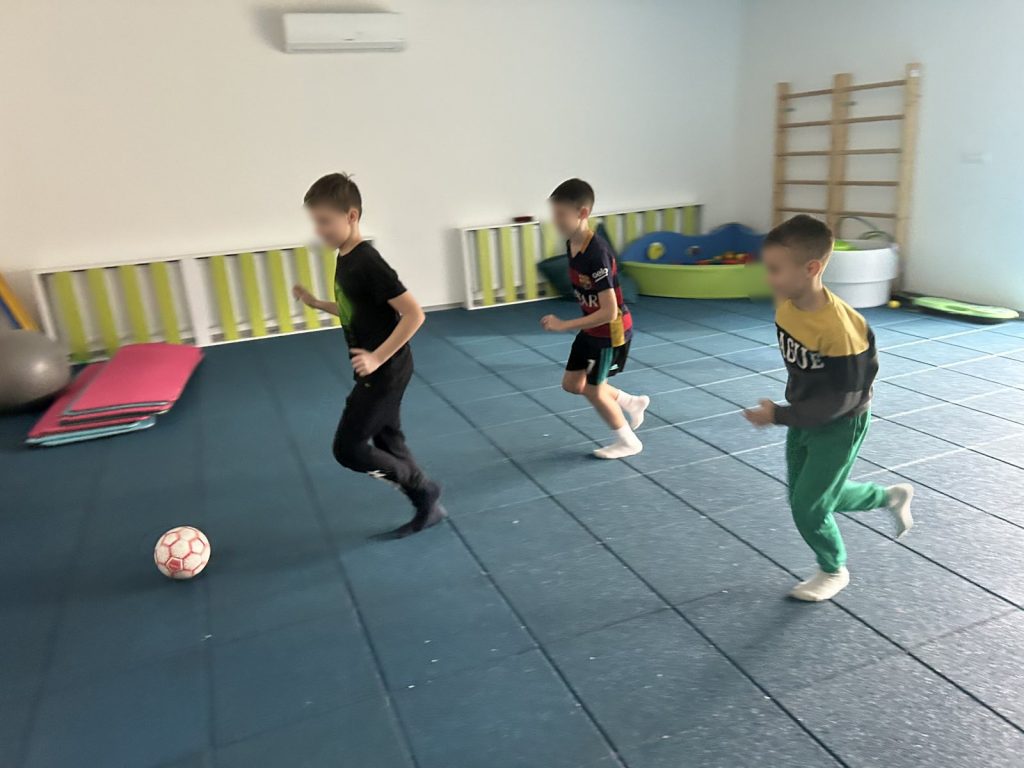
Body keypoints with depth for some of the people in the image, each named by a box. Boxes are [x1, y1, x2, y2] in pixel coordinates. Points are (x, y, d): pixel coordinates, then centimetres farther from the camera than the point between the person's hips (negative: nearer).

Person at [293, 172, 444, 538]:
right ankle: (428, 508, 29)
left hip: (385, 371, -9)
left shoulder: (367, 263, -23)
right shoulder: (345, 259, 7)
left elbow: (413, 314, -26)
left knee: (347, 448, -3)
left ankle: (424, 490, 12)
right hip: (375, 372, 9)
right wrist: (318, 304, 11)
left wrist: (378, 358, -25)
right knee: (387, 443, 16)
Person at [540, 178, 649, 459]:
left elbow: (609, 312, -32)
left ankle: (627, 441, 27)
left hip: (612, 330, -8)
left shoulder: (597, 254, -32)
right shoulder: (572, 245, -6)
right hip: (592, 327, 8)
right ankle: (632, 403, 32)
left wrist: (564, 325, -31)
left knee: (592, 389, 5)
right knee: (571, 384, 14)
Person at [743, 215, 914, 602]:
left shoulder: (838, 328, -34)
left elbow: (841, 401, -26)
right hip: (804, 416, 8)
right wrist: (795, 397, 8)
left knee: (808, 506, 2)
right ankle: (892, 497, 41)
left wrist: (779, 416, -25)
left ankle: (833, 571, 32)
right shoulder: (785, 306, -12)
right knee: (809, 498, 19)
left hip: (839, 426, -7)